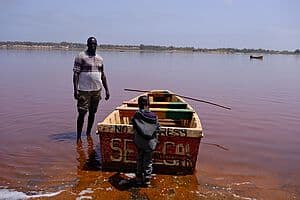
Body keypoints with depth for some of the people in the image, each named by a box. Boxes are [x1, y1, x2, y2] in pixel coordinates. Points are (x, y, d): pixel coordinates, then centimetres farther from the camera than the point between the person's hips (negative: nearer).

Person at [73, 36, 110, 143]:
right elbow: (76, 74, -8)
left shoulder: (100, 59, 13)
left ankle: (88, 134, 25)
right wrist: (75, 89, -16)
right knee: (82, 113, -3)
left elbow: (103, 75, 17)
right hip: (84, 90, -5)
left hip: (97, 90, 5)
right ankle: (79, 136, 6)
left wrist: (107, 90, 13)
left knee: (92, 113, 11)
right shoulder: (81, 57, -4)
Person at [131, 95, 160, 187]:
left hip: (139, 142, 0)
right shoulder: (154, 116, -6)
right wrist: (155, 141, 14)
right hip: (150, 143, 0)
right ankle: (147, 180, 19)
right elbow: (157, 130, 0)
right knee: (148, 161, 13)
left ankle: (139, 179, 24)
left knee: (139, 160, 16)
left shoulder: (136, 115, -9)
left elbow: (135, 128, -1)